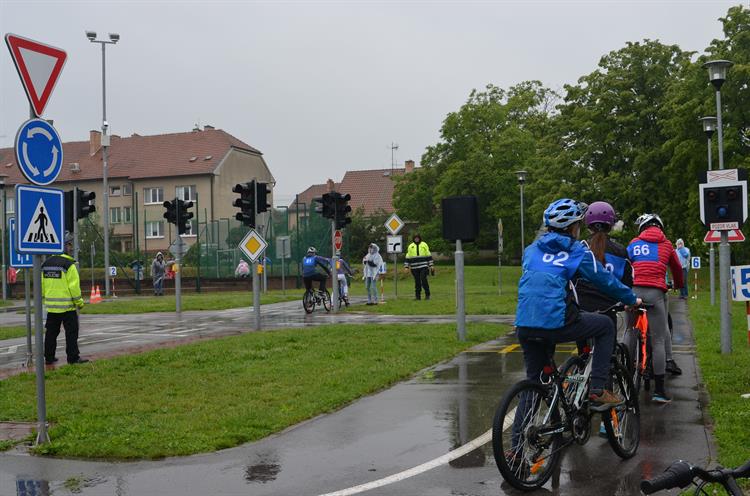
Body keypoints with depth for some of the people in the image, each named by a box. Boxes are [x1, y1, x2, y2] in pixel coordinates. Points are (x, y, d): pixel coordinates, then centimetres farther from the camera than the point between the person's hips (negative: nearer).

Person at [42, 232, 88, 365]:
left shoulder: (46, 264, 9)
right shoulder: (69, 264, -13)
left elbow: (42, 284, 12)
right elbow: (74, 286, -15)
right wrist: (79, 301, -6)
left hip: (51, 306, 6)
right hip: (67, 305, -6)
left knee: (51, 333, 14)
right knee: (71, 332, 0)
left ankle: (49, 358, 19)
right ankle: (73, 358, -1)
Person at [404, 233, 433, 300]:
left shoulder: (424, 245, 6)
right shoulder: (410, 246, 10)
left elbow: (428, 255, 7)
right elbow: (408, 257, 12)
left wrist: (430, 265, 3)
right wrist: (407, 266, 6)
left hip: (423, 266, -2)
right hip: (414, 268, 2)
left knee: (424, 280, -12)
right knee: (417, 282, 4)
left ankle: (427, 295, -1)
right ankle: (417, 296, 11)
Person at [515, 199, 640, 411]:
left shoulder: (531, 249, 21)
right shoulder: (577, 250, 6)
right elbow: (605, 280, 12)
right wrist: (632, 299, 28)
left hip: (524, 326, 5)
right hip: (557, 322, -5)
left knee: (534, 380, 22)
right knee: (605, 325, 19)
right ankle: (597, 391, 13)